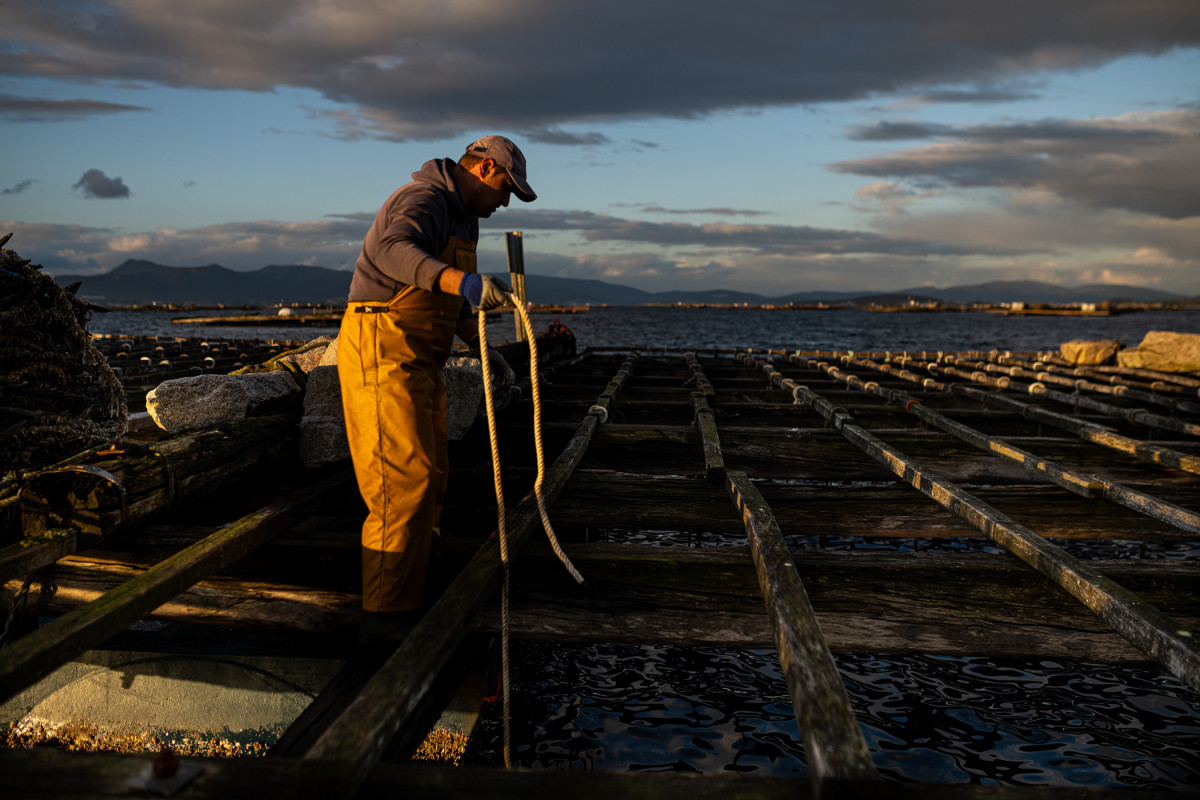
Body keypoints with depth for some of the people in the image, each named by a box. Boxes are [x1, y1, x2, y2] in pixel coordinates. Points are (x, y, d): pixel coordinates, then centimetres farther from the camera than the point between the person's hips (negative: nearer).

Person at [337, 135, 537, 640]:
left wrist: (480, 346, 27)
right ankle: (384, 617, -10)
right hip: (382, 352, -10)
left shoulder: (462, 218, 19)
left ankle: (407, 602, 19)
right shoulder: (425, 200, -15)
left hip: (418, 362, 10)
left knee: (428, 481, 10)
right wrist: (467, 283, -51)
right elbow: (394, 252, -38)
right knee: (405, 480, -15)